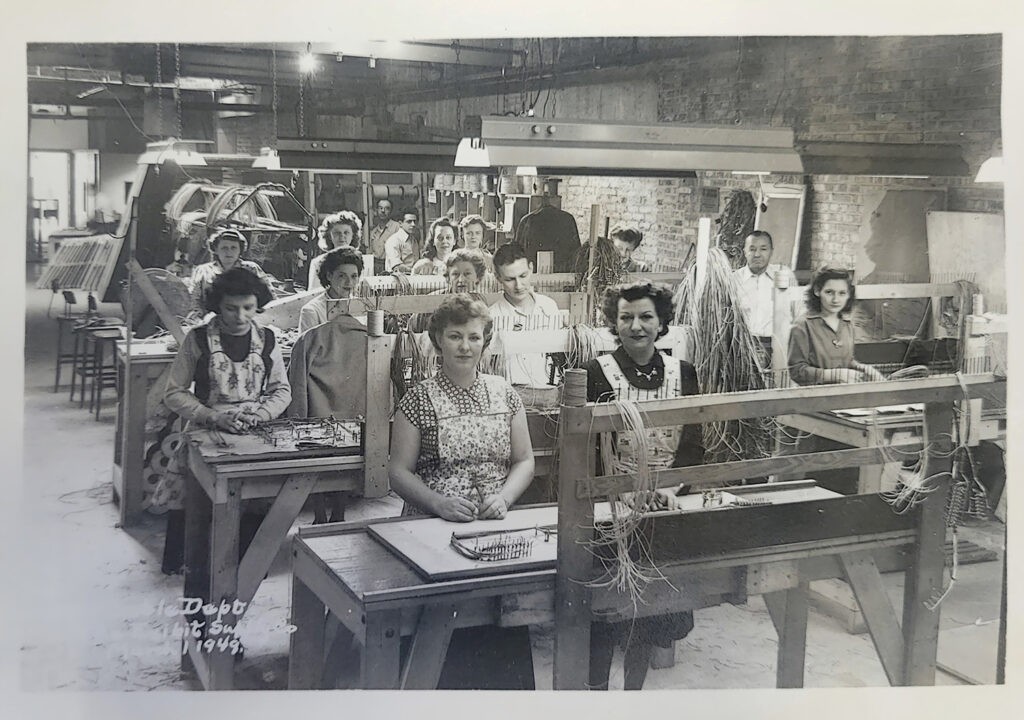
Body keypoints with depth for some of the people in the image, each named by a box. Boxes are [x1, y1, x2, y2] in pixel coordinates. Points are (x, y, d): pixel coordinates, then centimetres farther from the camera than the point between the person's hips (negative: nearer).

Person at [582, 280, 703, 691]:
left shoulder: (682, 374, 5)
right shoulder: (597, 374, -6)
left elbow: (692, 446, 3)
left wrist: (670, 487, -14)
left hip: (664, 507, 3)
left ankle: (635, 688, 26)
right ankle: (597, 688, 18)